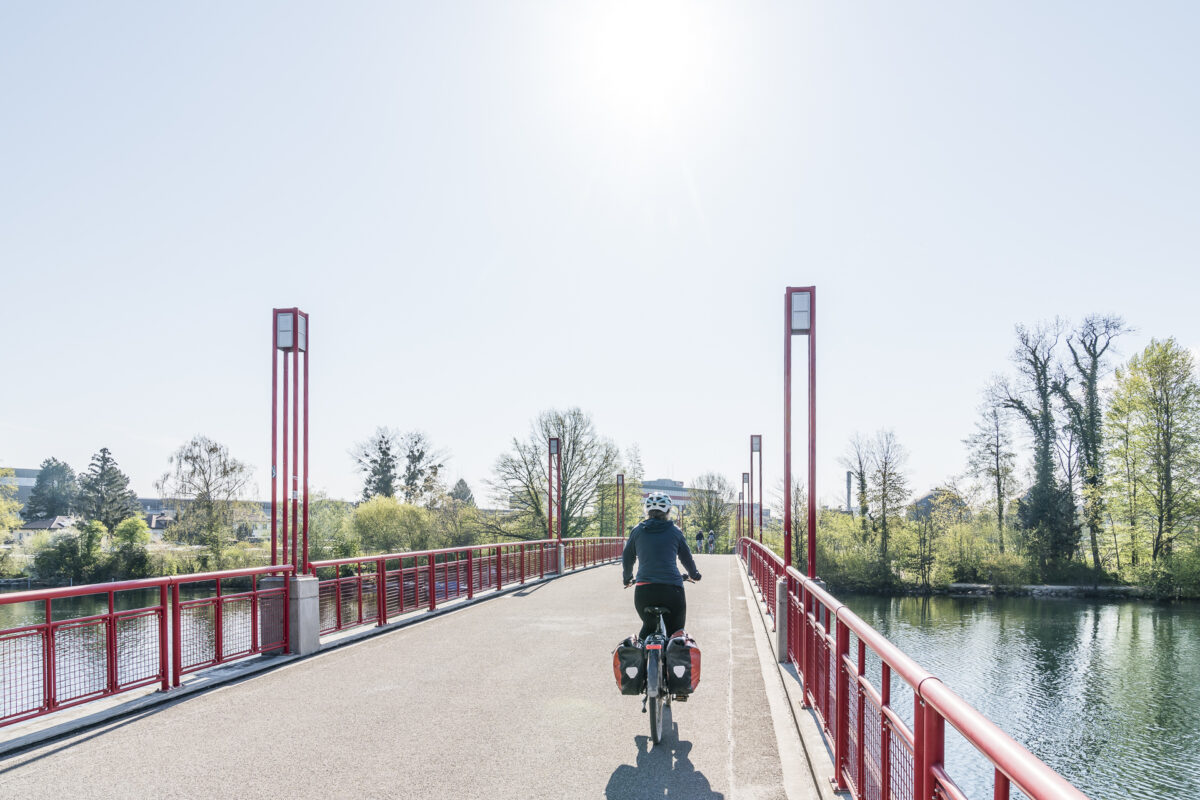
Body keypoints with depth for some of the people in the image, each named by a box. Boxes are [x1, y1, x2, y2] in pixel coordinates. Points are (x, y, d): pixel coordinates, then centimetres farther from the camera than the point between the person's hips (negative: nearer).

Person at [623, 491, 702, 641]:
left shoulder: (637, 531, 9)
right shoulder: (675, 532, 7)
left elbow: (627, 559, 17)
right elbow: (687, 558, 17)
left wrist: (627, 578, 35)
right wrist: (694, 574, 37)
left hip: (643, 589, 2)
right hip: (672, 588, -1)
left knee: (648, 627, 25)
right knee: (675, 632, 11)